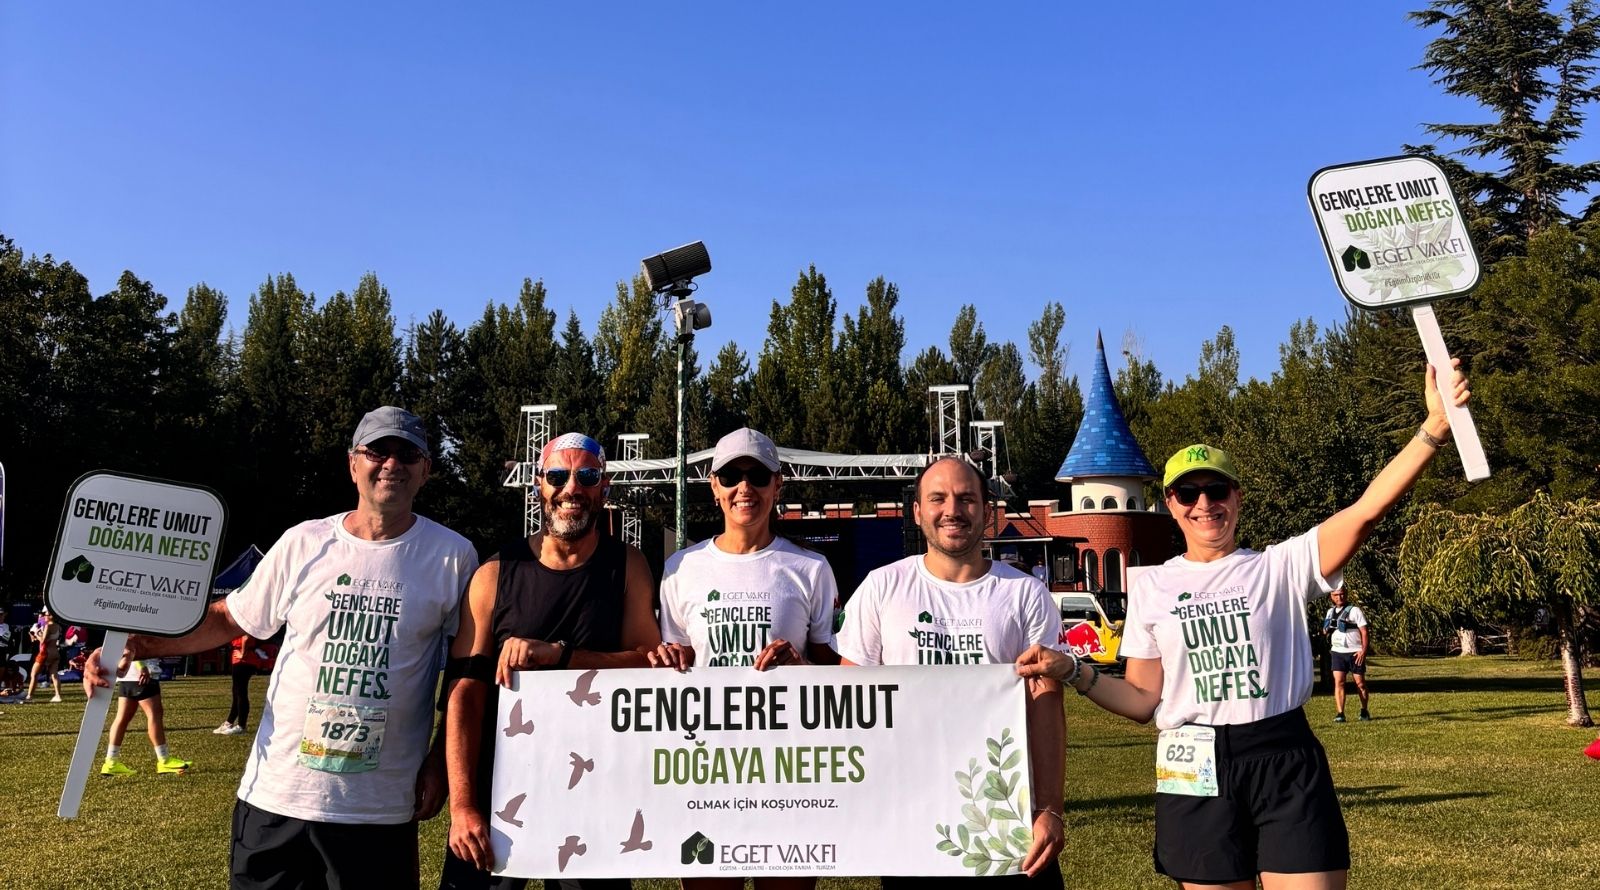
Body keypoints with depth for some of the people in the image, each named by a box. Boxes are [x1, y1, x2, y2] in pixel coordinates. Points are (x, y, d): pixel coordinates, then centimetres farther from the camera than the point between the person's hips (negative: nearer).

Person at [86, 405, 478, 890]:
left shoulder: (453, 556, -6)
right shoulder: (302, 543, -1)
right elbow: (229, 618, 11)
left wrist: (441, 761, -1)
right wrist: (141, 644, -3)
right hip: (277, 794, 2)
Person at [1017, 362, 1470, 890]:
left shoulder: (1280, 566, 2)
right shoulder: (1152, 588, 6)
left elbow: (1367, 510, -13)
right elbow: (1144, 701, 7)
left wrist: (1435, 426, -22)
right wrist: (1072, 672, -8)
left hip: (1285, 765, -1)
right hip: (1195, 772, 1)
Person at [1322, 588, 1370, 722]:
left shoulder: (1354, 610, -6)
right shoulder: (1330, 612, 11)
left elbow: (1364, 631, -9)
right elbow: (1325, 631, 21)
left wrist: (1364, 650, -18)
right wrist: (1327, 628, -4)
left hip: (1355, 652, -4)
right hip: (1338, 652, 4)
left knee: (1360, 683, 5)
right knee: (1338, 682, -6)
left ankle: (1364, 711, 23)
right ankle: (1340, 714, -7)